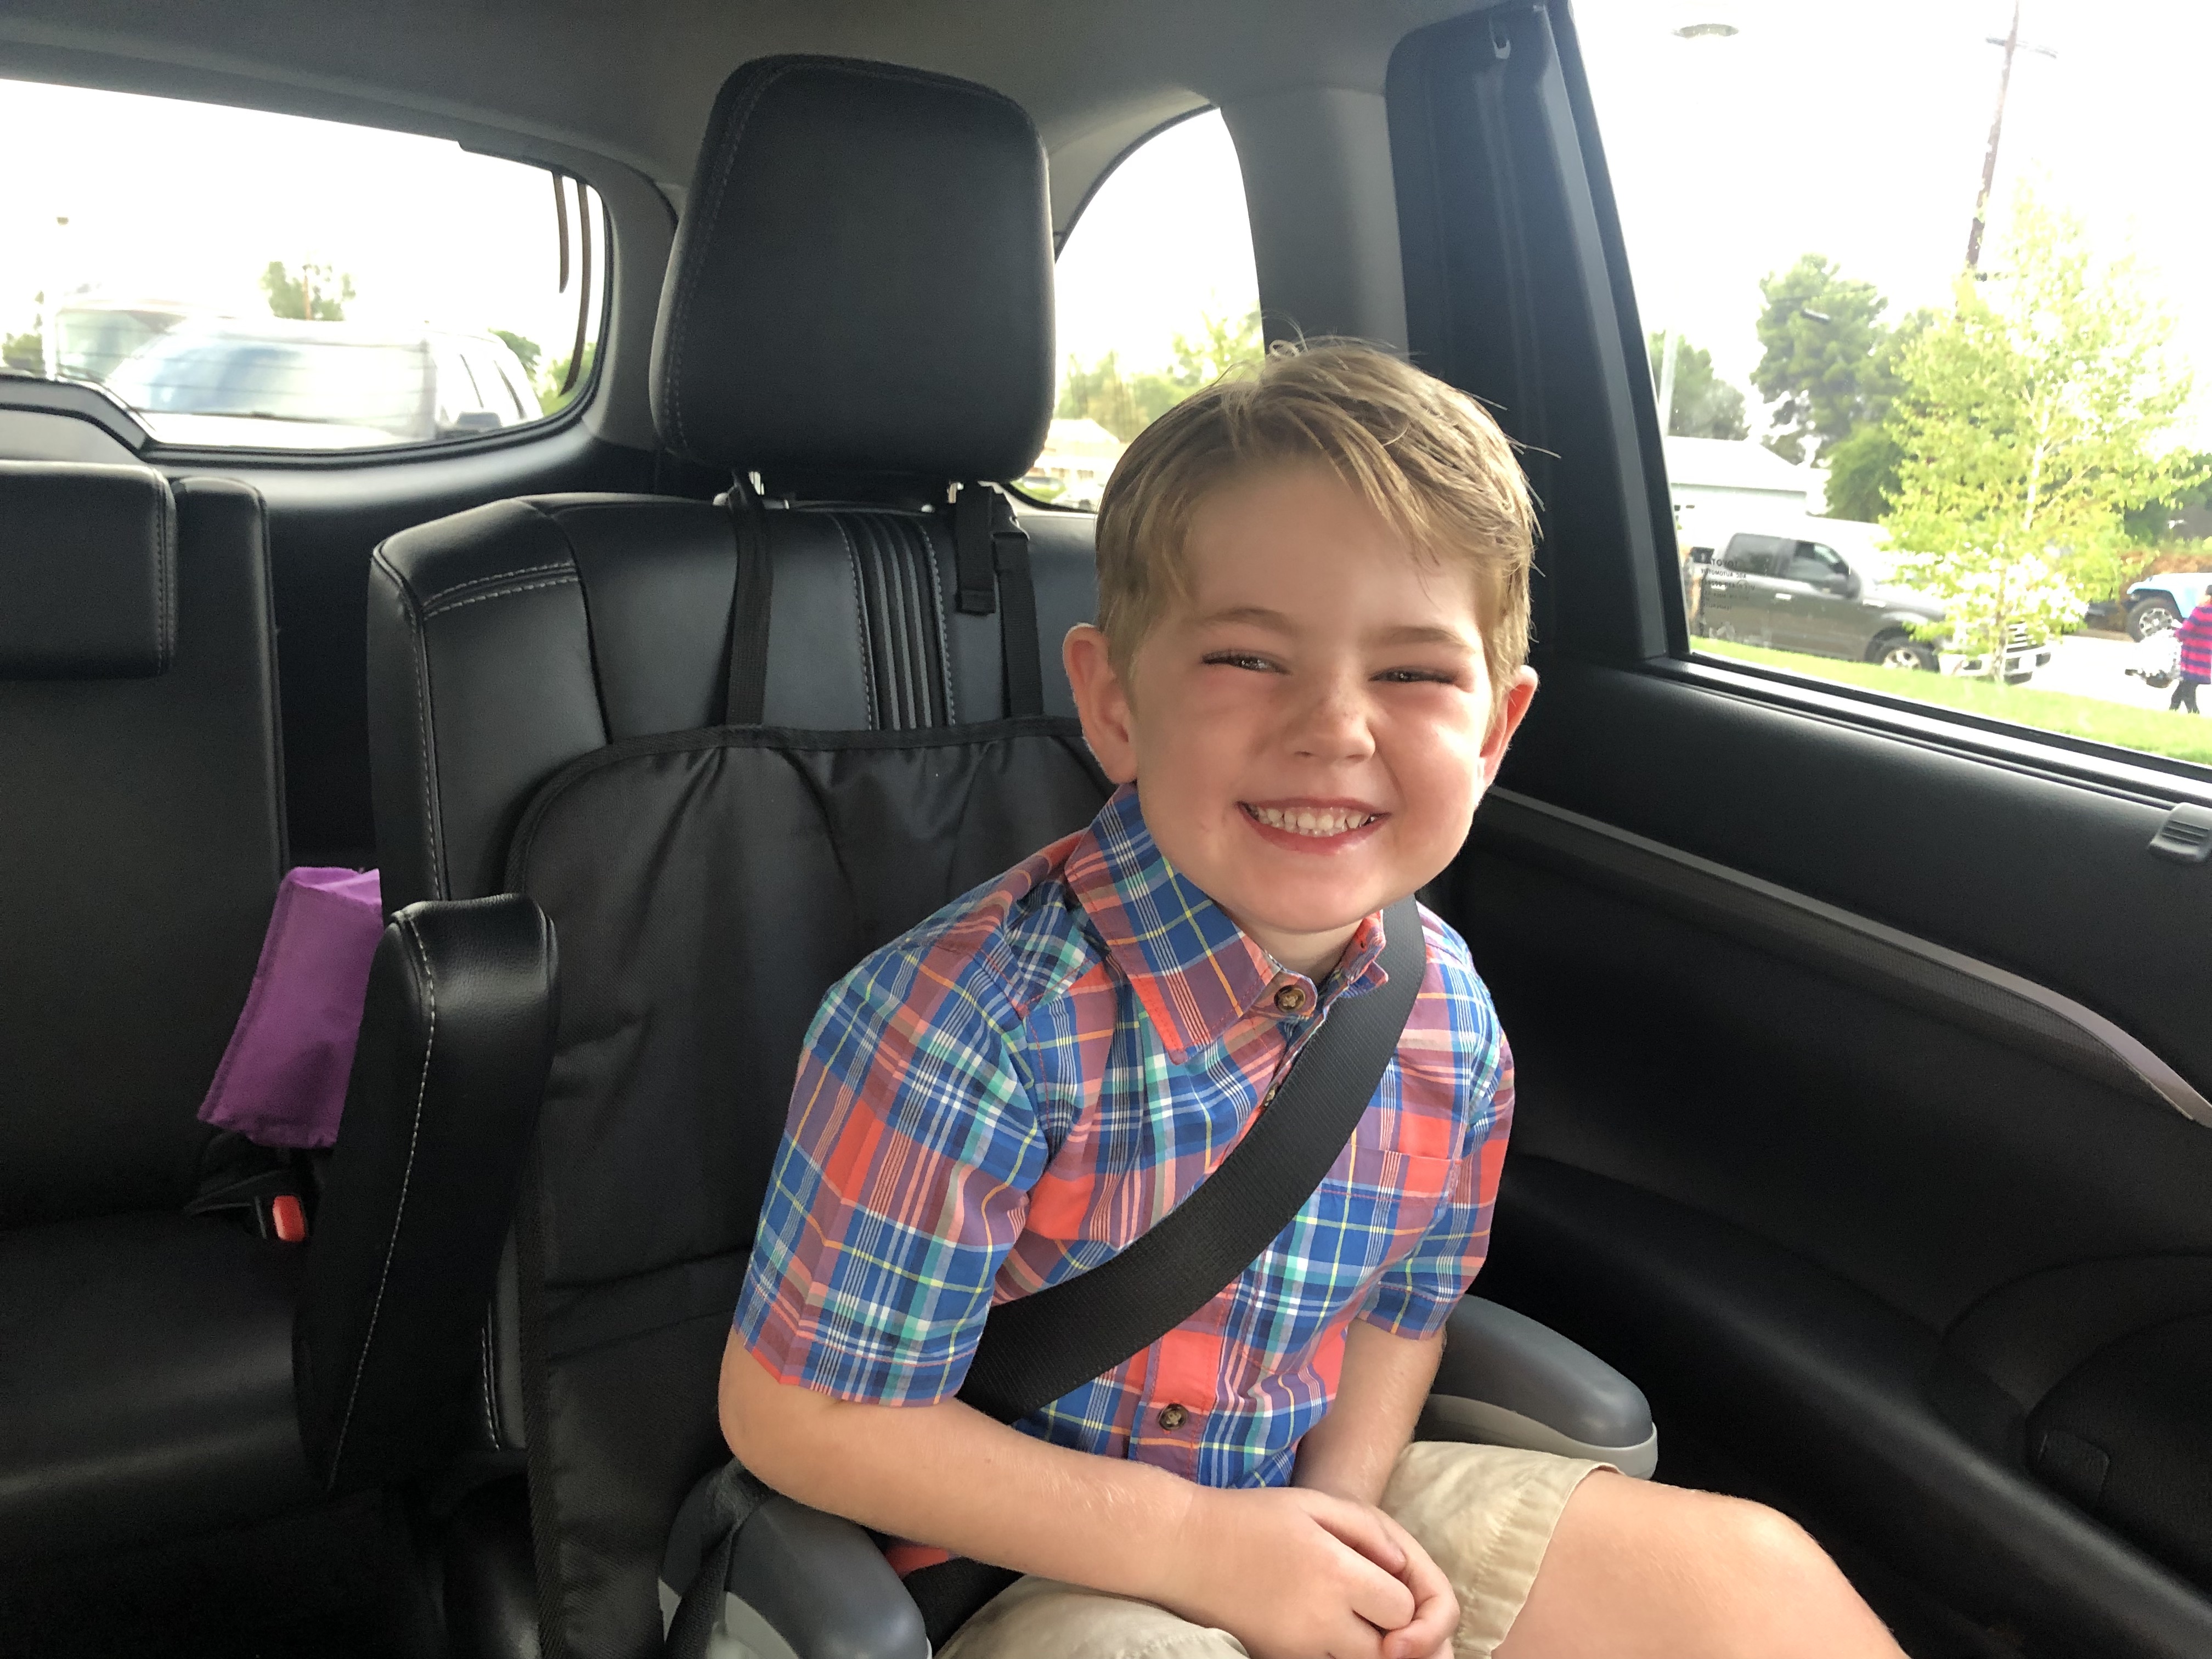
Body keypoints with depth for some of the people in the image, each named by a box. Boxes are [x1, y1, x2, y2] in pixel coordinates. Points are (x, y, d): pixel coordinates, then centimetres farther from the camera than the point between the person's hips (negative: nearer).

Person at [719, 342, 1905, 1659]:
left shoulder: (1448, 1018, -9)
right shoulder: (966, 1024, -29)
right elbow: (802, 1415, -21)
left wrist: (1348, 1496, -12)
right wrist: (1194, 1545, -21)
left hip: (1314, 1502, 5)